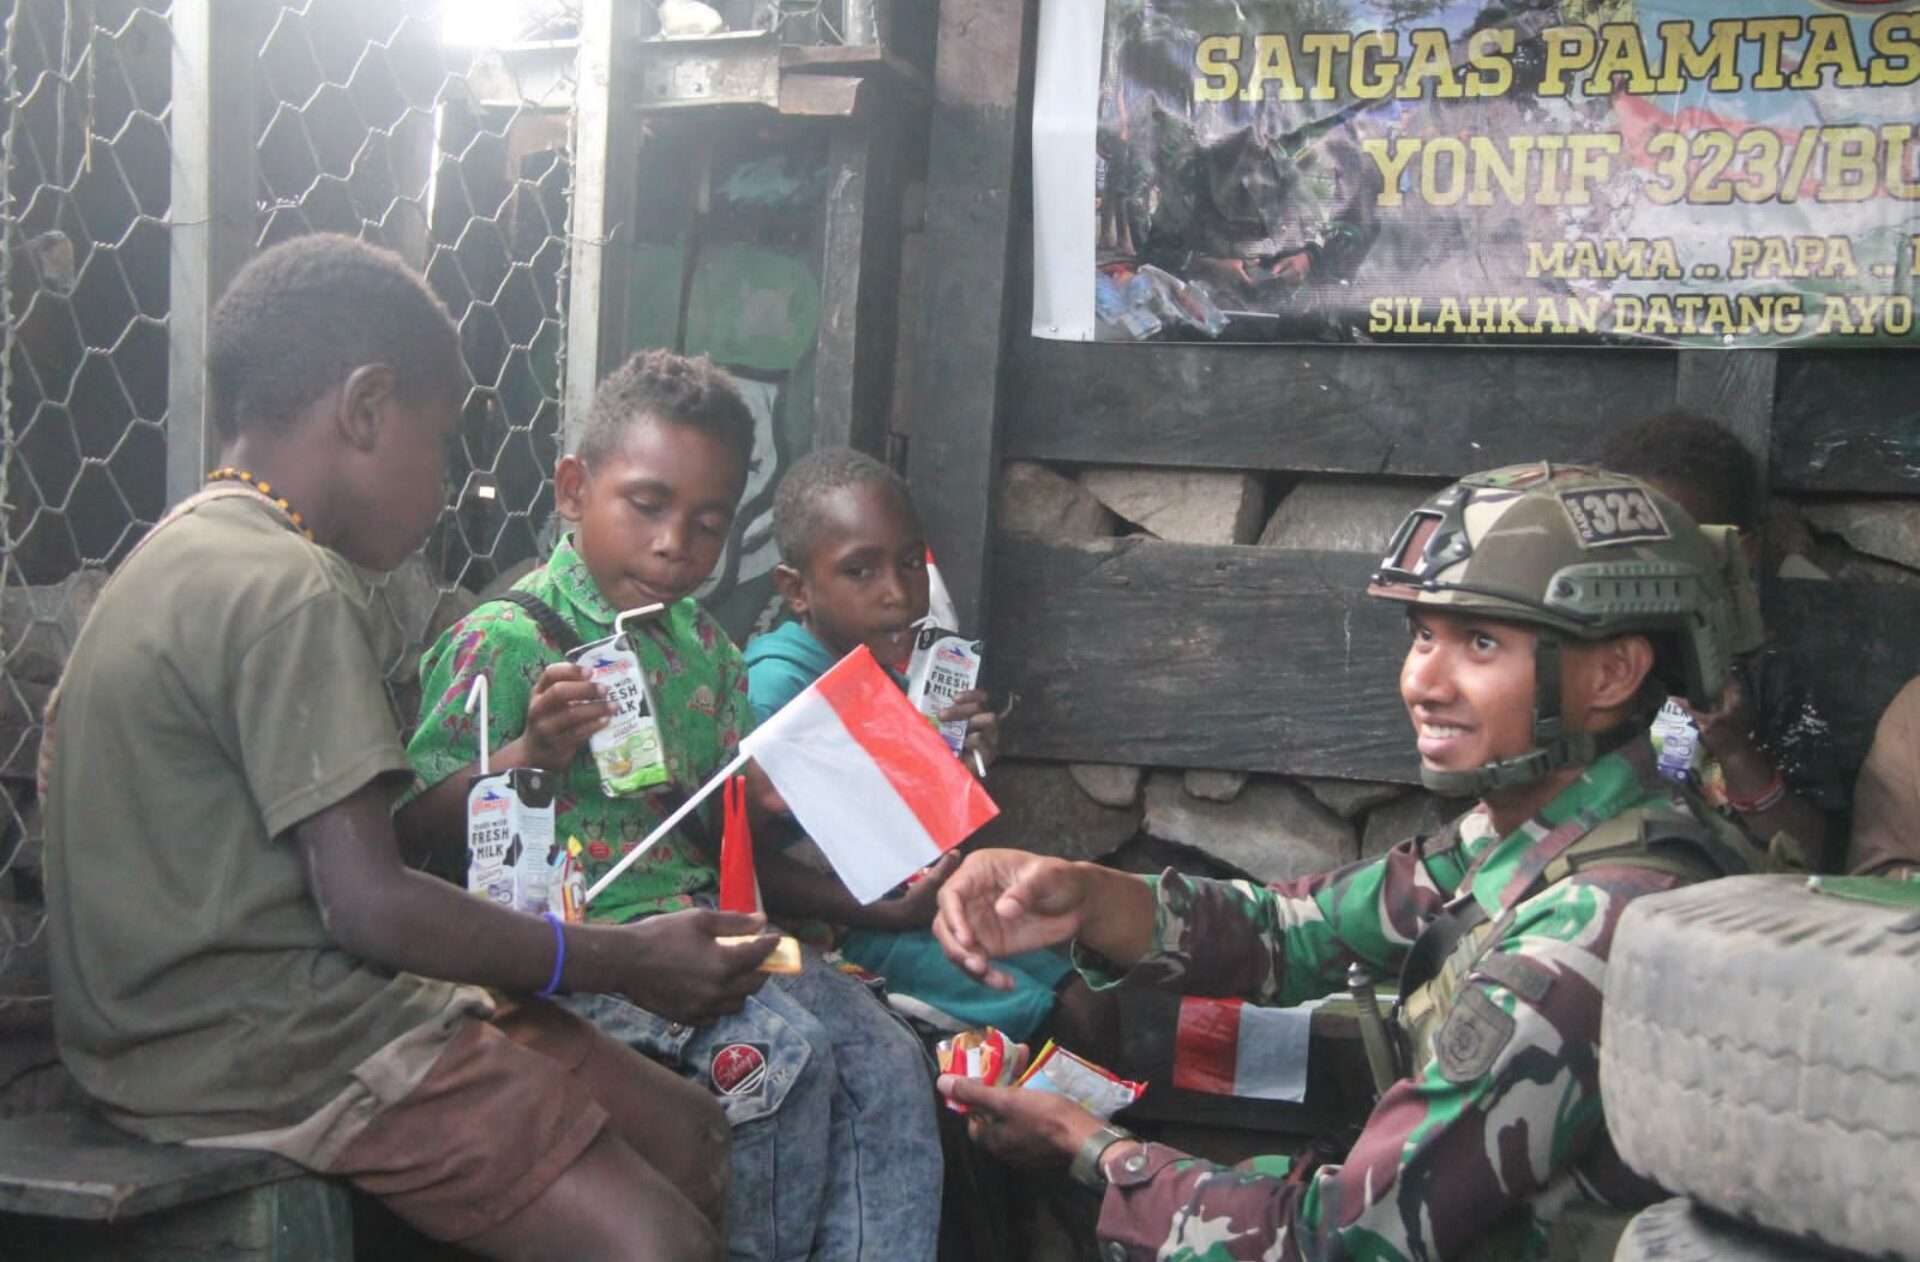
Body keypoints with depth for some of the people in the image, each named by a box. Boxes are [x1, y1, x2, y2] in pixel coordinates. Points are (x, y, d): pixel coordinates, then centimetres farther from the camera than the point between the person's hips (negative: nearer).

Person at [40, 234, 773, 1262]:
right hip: (259, 1052, -10)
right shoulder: (289, 589, -17)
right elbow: (367, 903, -20)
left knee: (689, 1134, 10)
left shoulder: (194, 555, 14)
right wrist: (629, 962, -11)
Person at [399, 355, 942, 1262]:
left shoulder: (702, 645, 15)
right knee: (783, 1052, -26)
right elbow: (416, 819, -12)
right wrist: (532, 756, -28)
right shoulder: (502, 639, -8)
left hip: (702, 911, 7)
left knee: (888, 1064, -9)